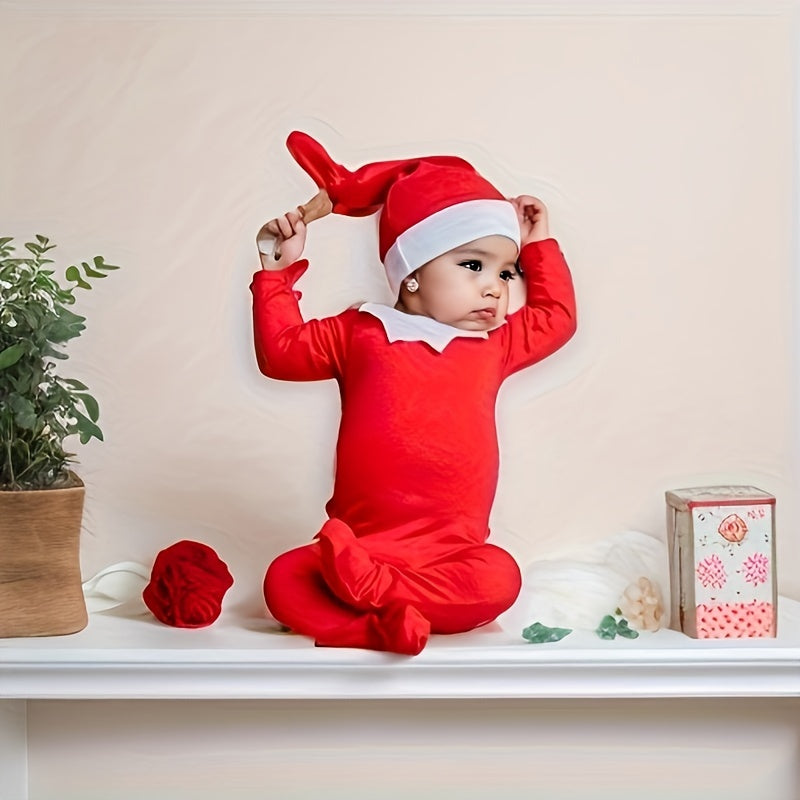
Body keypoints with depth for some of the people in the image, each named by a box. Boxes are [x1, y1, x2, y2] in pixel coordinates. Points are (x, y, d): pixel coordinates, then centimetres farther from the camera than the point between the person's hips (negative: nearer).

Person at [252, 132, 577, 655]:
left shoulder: (494, 345, 15)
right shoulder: (359, 333, 7)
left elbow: (557, 316, 25)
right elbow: (281, 352, 12)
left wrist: (538, 245, 24)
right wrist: (279, 270, 7)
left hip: (450, 553, 2)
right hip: (358, 547, -1)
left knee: (499, 577, -32)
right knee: (284, 580, -26)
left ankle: (376, 591, -35)